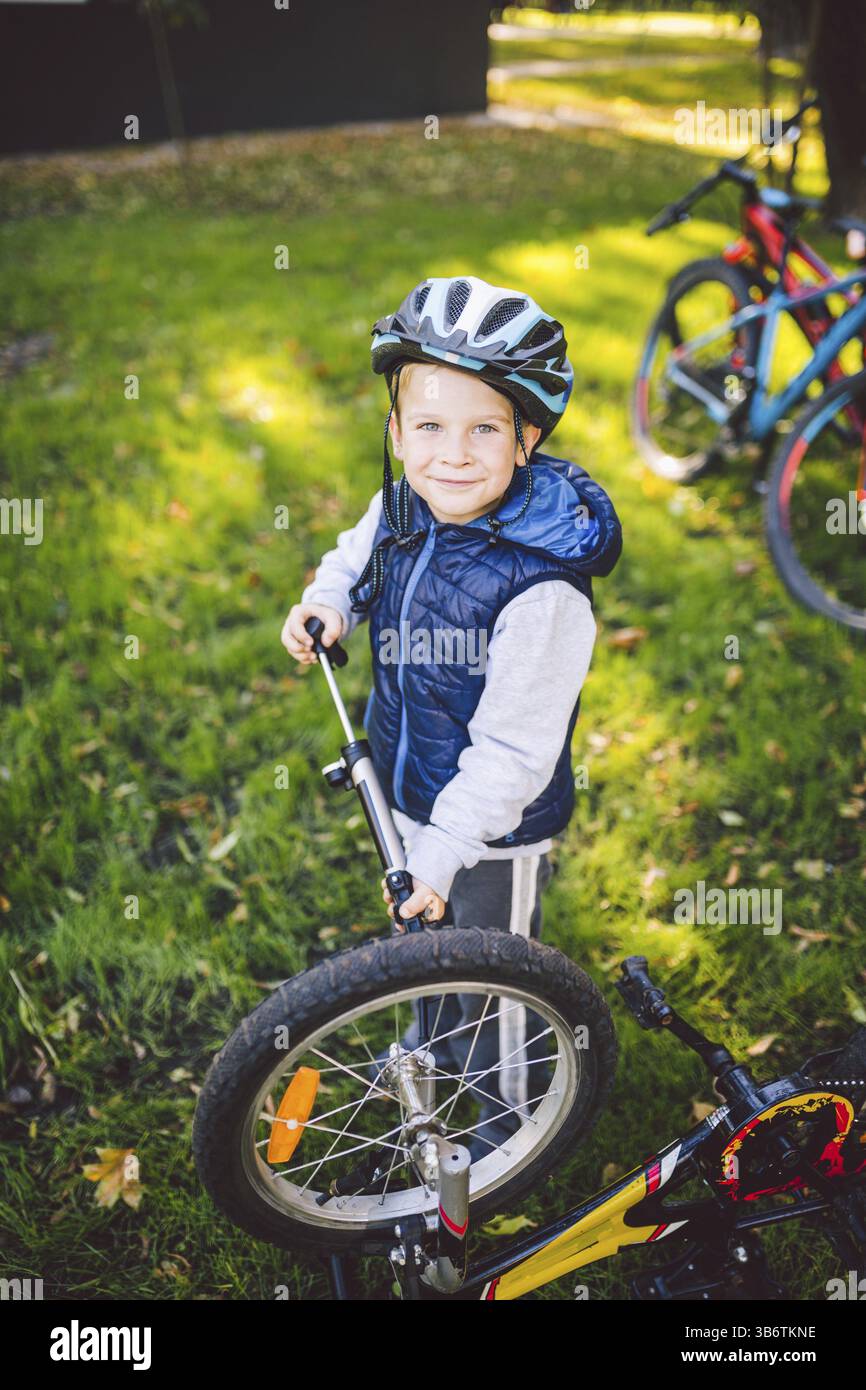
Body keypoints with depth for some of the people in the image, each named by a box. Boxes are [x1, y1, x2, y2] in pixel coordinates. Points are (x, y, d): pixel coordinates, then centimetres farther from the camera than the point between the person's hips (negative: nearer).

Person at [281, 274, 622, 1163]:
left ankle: (511, 1117, 46)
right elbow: (356, 554, 14)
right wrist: (326, 600, -6)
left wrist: (441, 854, -24)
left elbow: (511, 749, -29)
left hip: (497, 827, -7)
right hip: (409, 790, 7)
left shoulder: (543, 587, -34)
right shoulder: (399, 509, -12)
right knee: (425, 935, 31)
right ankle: (436, 1044, 62)